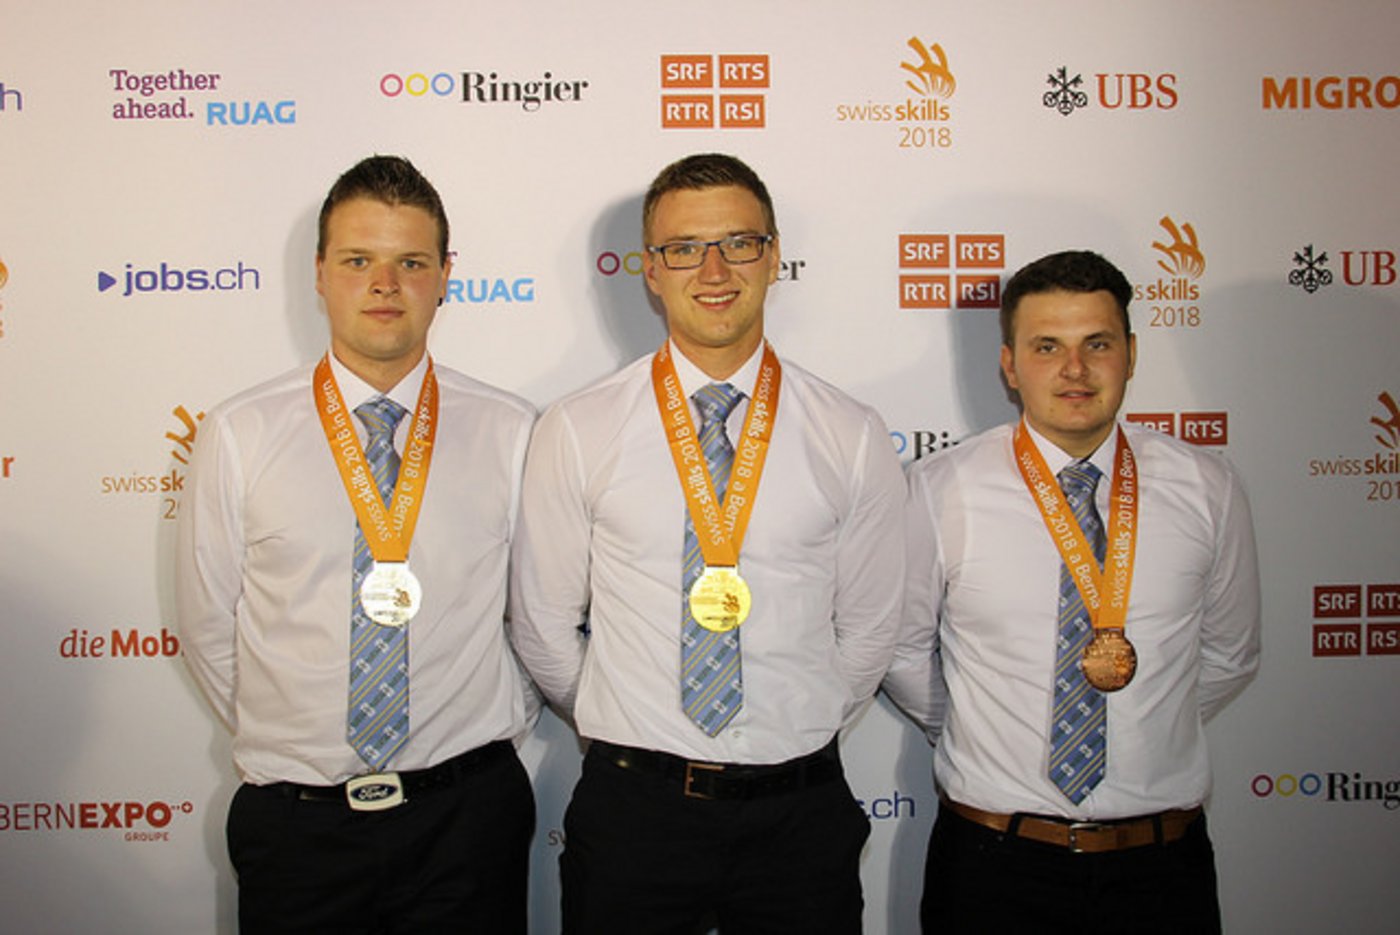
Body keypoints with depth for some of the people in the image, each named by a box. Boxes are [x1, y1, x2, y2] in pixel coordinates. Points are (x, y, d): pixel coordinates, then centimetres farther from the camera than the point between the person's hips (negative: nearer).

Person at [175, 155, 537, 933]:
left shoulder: (510, 432, -3)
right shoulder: (238, 434, -3)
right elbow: (209, 624, 3)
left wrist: (491, 725, 5)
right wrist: (289, 747, 5)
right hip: (295, 822, 0)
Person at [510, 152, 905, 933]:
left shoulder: (854, 439, -1)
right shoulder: (576, 431, -4)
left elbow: (869, 632, 6)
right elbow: (544, 627, 3)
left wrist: (792, 737, 9)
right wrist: (629, 736, 8)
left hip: (801, 810, 1)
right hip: (631, 808, 0)